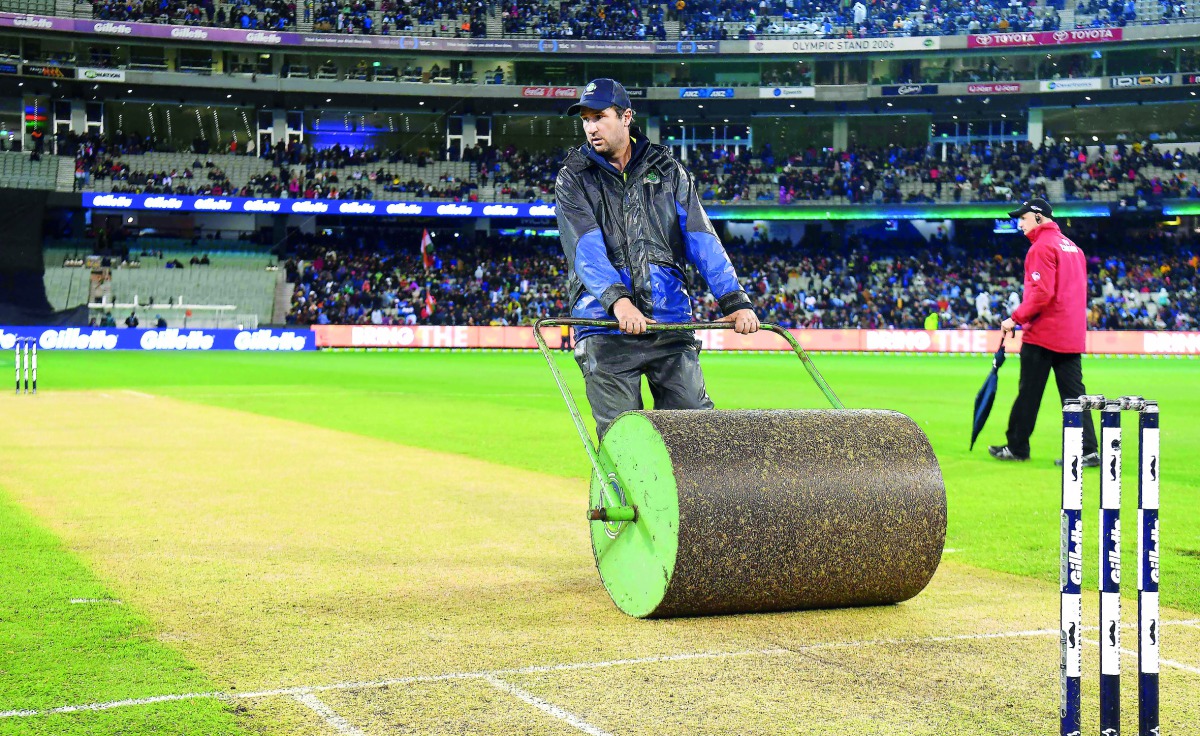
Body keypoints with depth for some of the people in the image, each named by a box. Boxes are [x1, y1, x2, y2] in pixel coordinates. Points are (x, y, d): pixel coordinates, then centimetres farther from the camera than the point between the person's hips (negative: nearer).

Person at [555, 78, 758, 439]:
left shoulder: (667, 170, 15)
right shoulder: (573, 178, 8)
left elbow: (701, 239, 7)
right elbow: (586, 249, -8)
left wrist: (734, 300, -8)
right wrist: (616, 300, -27)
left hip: (671, 321, 2)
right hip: (605, 325, -2)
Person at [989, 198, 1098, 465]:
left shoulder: (1042, 247, -10)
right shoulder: (1073, 247, 17)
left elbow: (1042, 293, -20)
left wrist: (1016, 318, -13)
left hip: (1043, 333, -8)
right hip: (1072, 334, 8)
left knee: (1028, 393, 2)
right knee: (1074, 395, 6)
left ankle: (1016, 448, 10)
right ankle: (1087, 451, 2)